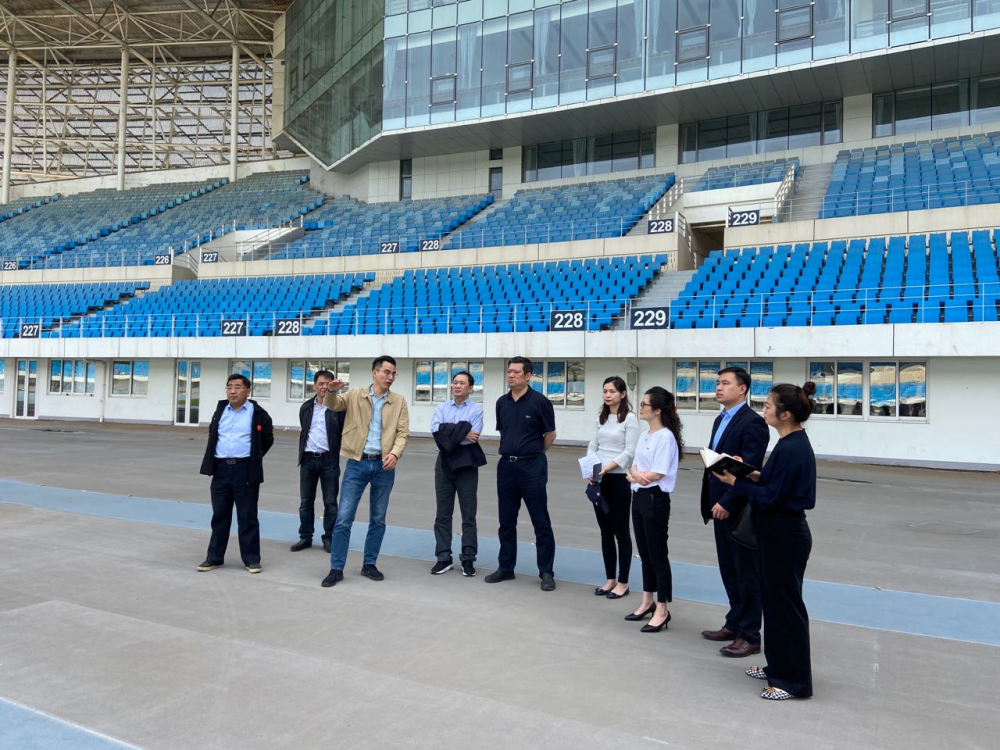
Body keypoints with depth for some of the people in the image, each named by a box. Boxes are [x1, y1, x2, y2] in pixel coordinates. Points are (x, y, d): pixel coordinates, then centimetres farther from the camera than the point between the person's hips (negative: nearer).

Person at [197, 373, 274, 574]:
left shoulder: (258, 413, -4)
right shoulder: (220, 411, 12)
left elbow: (267, 440, 5)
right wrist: (213, 462, 18)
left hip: (246, 470, -4)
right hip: (221, 469, 5)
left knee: (247, 517, 2)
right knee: (219, 516, 11)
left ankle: (252, 559, 10)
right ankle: (214, 557, 21)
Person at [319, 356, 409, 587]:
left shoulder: (399, 402, 5)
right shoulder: (355, 395, 4)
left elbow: (403, 433, 0)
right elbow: (333, 405, -9)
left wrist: (395, 453, -18)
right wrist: (331, 391, -32)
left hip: (383, 466, 2)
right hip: (357, 463, -1)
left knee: (378, 519, 10)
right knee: (344, 517, -2)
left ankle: (369, 565, 24)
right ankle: (336, 568, 8)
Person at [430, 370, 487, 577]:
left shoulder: (476, 409, -4)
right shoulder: (441, 408, 6)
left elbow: (472, 436, -18)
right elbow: (436, 430, -11)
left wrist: (448, 434, -11)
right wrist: (462, 431, -18)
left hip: (466, 465, -3)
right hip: (444, 464, 3)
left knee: (468, 515, 5)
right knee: (443, 514, 8)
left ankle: (468, 559, 13)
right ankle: (443, 557, 17)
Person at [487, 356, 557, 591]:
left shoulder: (539, 402, -8)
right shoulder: (502, 402, 7)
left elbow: (550, 434, 0)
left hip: (532, 467, -5)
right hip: (506, 466, 5)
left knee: (541, 522, 2)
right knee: (506, 521, 12)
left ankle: (546, 572, 12)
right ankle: (506, 567, 24)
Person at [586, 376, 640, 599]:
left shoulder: (630, 419, -7)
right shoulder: (600, 419, 11)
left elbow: (629, 452, -12)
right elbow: (592, 446, 9)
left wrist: (607, 468, -22)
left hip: (619, 479, -6)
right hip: (599, 480, 6)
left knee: (621, 531, 3)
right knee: (605, 531, 11)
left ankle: (623, 582, 14)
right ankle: (610, 579, 22)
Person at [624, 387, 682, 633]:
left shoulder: (666, 437, -16)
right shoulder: (644, 435, 11)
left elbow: (657, 474, -20)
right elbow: (635, 466, 9)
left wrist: (634, 474, -6)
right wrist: (636, 474, -13)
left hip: (655, 499, -9)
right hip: (638, 496, 9)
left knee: (657, 555, 1)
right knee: (644, 553, 16)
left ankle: (662, 610, 12)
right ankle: (647, 602, 29)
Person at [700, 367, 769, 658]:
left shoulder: (752, 422, -15)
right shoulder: (720, 420, 14)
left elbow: (749, 469, -22)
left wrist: (728, 502, -22)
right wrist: (710, 501, 10)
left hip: (740, 509, -9)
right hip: (721, 506, 9)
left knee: (747, 574, 3)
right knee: (729, 571, 17)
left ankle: (749, 636, 13)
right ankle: (734, 624, 30)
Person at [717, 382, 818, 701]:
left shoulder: (792, 449, -23)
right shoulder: (793, 442, 7)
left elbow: (770, 498, -22)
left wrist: (735, 482, -15)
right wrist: (754, 474, 2)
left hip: (785, 537, -10)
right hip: (781, 533, 10)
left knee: (786, 604, 2)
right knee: (773, 600, 19)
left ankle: (793, 679, 16)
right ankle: (778, 665, 34)